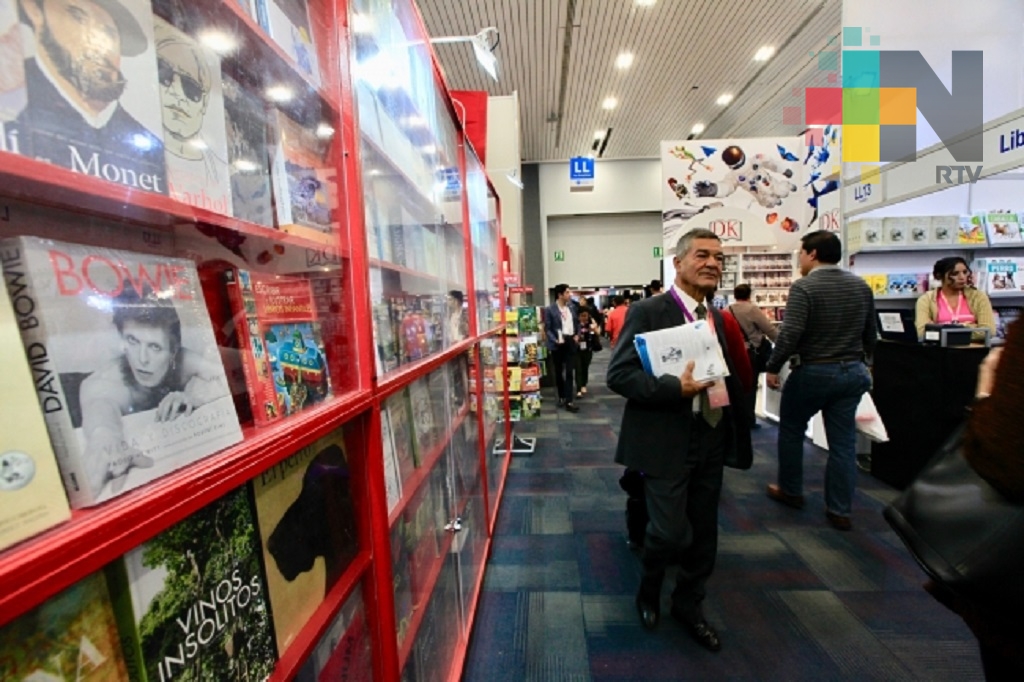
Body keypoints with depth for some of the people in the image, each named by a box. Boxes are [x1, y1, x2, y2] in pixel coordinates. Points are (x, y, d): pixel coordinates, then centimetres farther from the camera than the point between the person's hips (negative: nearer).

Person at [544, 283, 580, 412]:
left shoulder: (571, 307, 8)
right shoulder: (549, 310, -7)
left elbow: (577, 322, 17)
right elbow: (547, 329, -7)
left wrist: (577, 335, 1)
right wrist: (555, 340, -19)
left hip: (571, 342, 3)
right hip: (558, 344, -3)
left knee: (569, 372, -1)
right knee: (559, 372, 11)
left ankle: (569, 401, 0)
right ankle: (561, 397, 28)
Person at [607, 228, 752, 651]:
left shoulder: (716, 318, 11)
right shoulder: (646, 312, -12)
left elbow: (726, 375, 17)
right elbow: (618, 374, -18)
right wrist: (676, 387, -27)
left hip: (710, 441, 7)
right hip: (666, 443, -7)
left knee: (703, 534, 16)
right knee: (671, 532, -3)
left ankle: (688, 606, 42)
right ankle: (649, 587, 33)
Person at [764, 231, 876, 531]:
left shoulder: (803, 287, -16)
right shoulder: (862, 286, 7)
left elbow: (790, 335, -23)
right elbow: (871, 334, 13)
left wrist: (772, 368, -12)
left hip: (812, 372, -6)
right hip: (852, 372, 6)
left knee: (791, 430, 14)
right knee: (843, 441, 10)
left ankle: (790, 491, 28)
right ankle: (840, 510, 18)